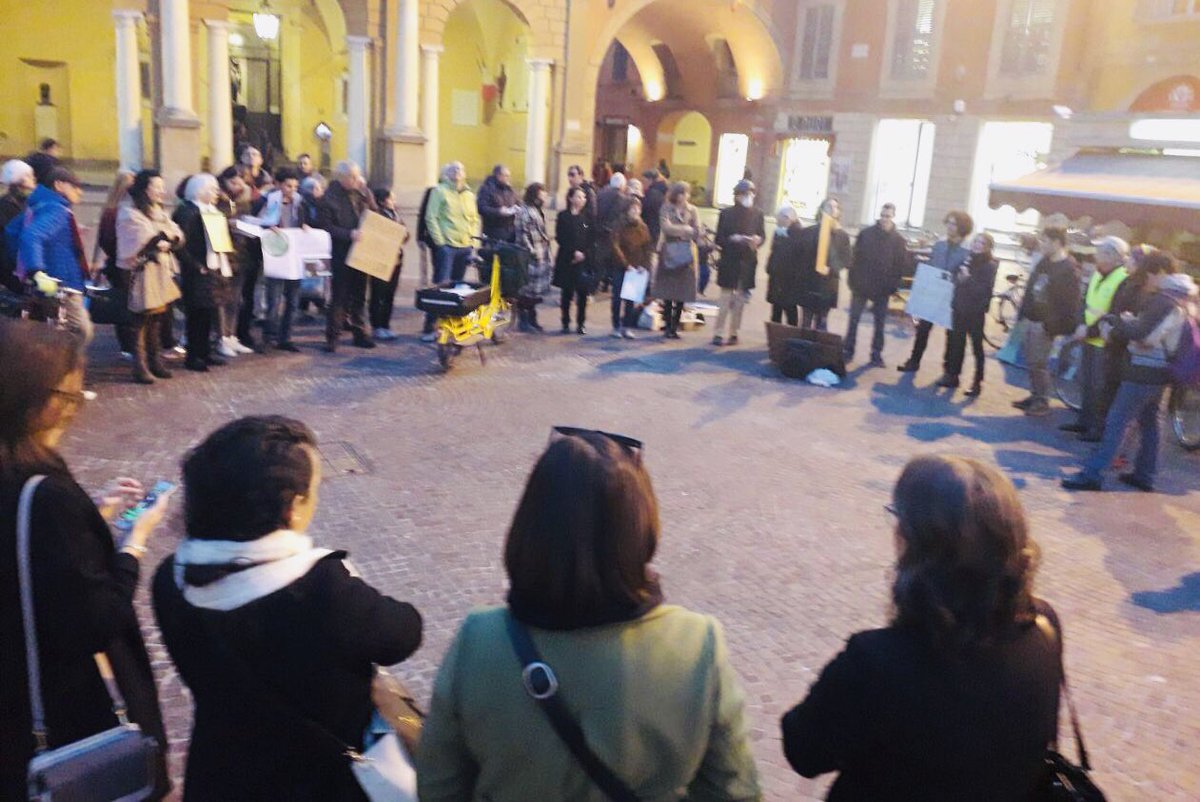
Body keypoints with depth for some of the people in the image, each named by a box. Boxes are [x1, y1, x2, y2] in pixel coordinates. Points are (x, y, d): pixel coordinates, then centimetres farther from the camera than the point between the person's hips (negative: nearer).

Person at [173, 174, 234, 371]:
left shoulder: (212, 211, 16)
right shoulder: (188, 212, -11)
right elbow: (182, 243, -18)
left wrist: (224, 263, 9)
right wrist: (196, 266, -19)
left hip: (215, 268, 8)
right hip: (199, 272, -8)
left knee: (209, 311, 13)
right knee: (198, 312, -4)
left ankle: (205, 351, 22)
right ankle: (193, 356, 4)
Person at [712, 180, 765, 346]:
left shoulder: (757, 214, 6)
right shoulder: (726, 213, 0)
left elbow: (763, 236, 8)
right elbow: (719, 239, -2)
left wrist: (757, 240, -14)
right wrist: (732, 239, -20)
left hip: (747, 262, 3)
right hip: (729, 261, -2)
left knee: (740, 299, 6)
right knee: (726, 299, -3)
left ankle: (733, 332, 13)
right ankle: (719, 333, 1)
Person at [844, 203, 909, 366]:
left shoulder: (898, 240, -1)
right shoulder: (866, 233, -2)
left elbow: (902, 265, -1)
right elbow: (855, 257, -2)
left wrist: (893, 285, -9)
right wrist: (852, 280, -7)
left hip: (883, 289, 0)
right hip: (861, 285, 0)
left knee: (880, 323, 7)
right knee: (854, 320, 4)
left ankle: (876, 355, 14)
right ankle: (847, 351, 13)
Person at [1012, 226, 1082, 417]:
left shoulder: (1069, 269, -15)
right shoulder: (1044, 262, 11)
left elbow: (1070, 301, -19)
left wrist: (1054, 325, -22)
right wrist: (1023, 312, 14)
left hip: (1045, 323, -8)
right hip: (1032, 319, 8)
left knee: (1039, 363, -4)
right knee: (1031, 361, 13)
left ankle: (1042, 401, 7)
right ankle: (1034, 396, 23)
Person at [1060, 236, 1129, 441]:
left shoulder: (1124, 281, -16)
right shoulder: (1097, 274, 9)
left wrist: (1090, 331, -19)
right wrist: (1082, 325, -5)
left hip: (1105, 343, -8)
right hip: (1089, 339, 8)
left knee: (1100, 387, -3)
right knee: (1086, 383, 16)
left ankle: (1100, 428, 6)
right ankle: (1085, 421, 28)